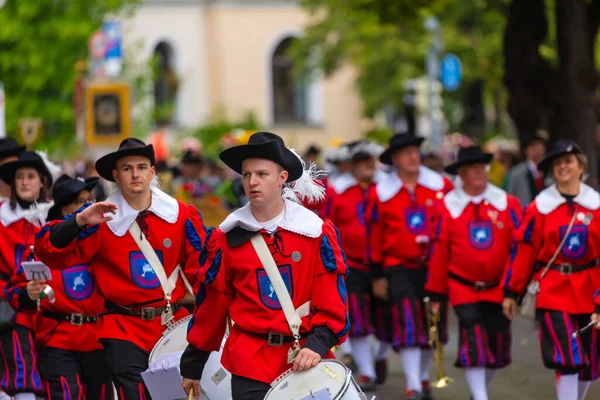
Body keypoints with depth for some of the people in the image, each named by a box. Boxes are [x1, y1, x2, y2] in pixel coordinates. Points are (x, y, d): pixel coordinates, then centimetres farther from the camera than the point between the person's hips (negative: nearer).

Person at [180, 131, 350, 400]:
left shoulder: (317, 232, -2)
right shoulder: (226, 237, 1)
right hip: (250, 362, 0)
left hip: (304, 360, 0)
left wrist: (318, 345, -17)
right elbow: (211, 304, 8)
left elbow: (332, 300, -2)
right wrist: (193, 364, 12)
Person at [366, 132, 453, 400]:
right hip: (399, 268, -2)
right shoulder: (381, 194, -3)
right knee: (407, 326, -12)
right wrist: (377, 276, 4)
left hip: (434, 266, 2)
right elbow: (374, 238, 3)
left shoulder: (441, 186, -1)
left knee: (431, 325, 12)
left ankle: (423, 377, 34)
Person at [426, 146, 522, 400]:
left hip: (498, 290, 2)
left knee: (497, 347, 9)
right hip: (463, 290, -2)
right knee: (472, 345, -10)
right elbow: (439, 252, 0)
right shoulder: (447, 207, -4)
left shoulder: (508, 204, -2)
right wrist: (436, 294, 1)